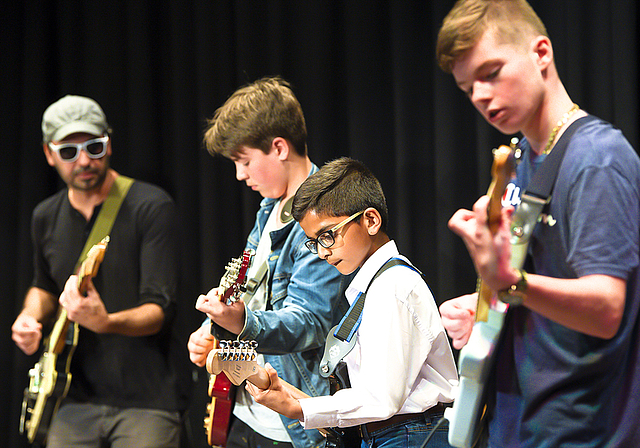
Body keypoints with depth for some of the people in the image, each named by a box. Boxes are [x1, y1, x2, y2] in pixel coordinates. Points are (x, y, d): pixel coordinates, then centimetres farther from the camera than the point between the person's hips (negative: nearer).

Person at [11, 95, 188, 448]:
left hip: (148, 400, -5)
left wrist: (105, 322, -33)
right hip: (77, 400, 5)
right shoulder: (46, 219, 8)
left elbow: (159, 311, -16)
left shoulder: (151, 207, -10)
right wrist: (31, 318, 7)